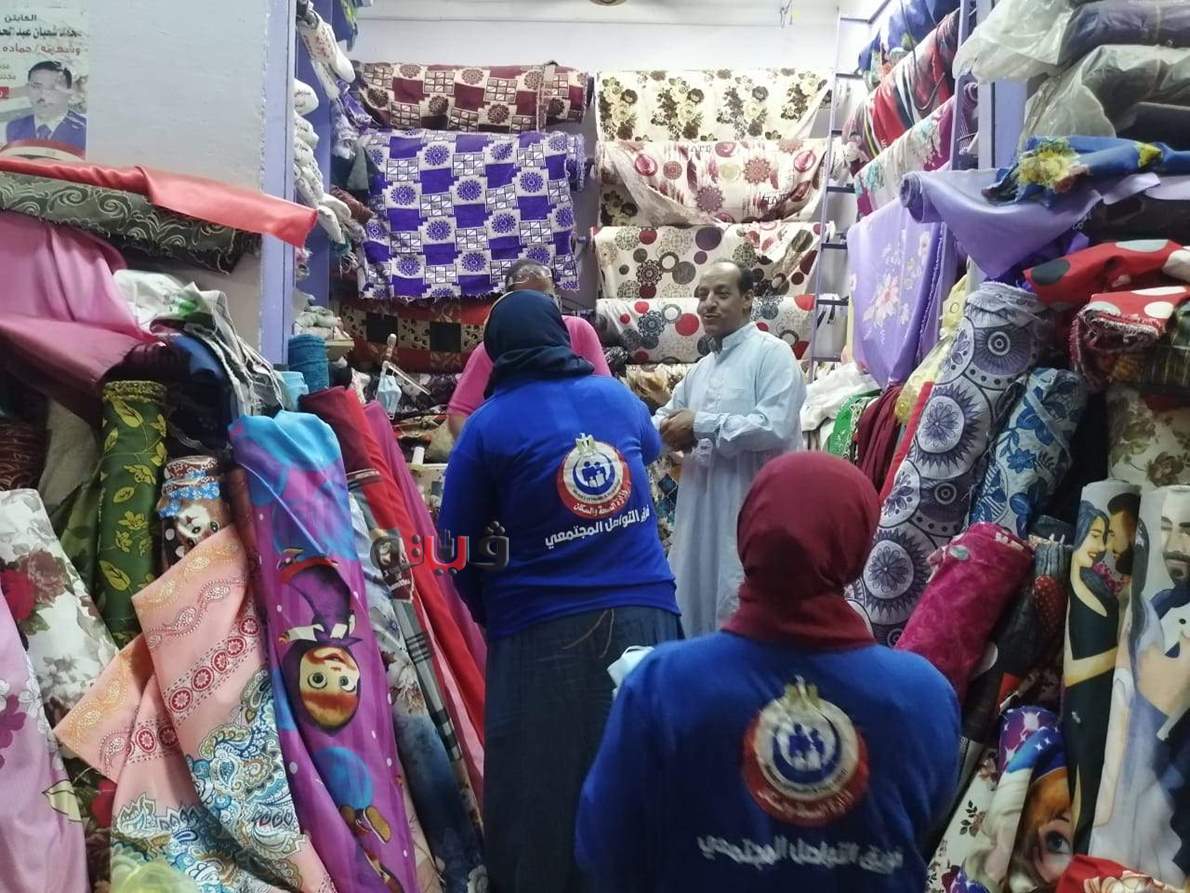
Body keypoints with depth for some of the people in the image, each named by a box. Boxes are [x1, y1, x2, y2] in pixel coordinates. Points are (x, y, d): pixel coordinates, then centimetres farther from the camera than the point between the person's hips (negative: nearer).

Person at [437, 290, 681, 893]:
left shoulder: (488, 424, -5)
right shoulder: (618, 397, 6)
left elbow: (456, 541, 0)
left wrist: (489, 615, 14)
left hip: (544, 630, -4)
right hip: (645, 613, 4)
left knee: (538, 790, 10)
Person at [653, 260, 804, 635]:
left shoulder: (772, 353, -6)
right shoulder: (701, 368, 18)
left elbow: (774, 427, -20)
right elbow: (664, 418, 24)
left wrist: (700, 425, -12)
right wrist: (671, 431, -1)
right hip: (700, 512, 8)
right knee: (693, 605, 14)